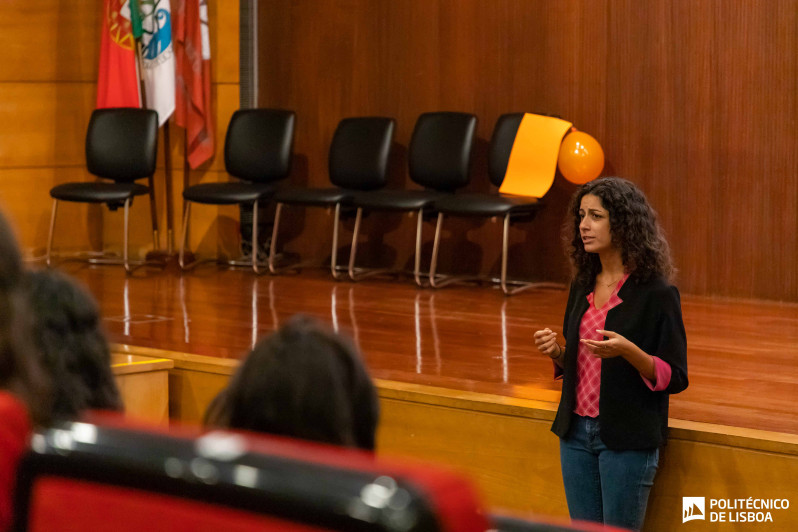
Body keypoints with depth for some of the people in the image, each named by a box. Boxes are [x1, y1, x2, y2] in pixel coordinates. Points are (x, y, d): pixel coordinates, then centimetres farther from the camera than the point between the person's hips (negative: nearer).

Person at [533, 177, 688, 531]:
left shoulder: (656, 293, -11)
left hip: (628, 440, -6)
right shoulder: (582, 286, 8)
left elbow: (675, 378, -11)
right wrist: (557, 352, -4)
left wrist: (628, 351, -27)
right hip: (576, 433, 6)